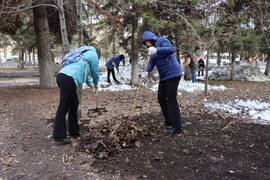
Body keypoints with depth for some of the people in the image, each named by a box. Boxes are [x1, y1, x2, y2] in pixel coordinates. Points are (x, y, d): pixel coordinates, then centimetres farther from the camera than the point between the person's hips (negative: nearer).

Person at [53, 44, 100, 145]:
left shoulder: (85, 54, 33)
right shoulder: (93, 55, 8)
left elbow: (84, 72, 41)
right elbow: (95, 73, 12)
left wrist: (91, 85, 49)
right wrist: (96, 85, 31)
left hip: (62, 76, 9)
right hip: (69, 79, -9)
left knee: (74, 104, 16)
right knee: (63, 107, -8)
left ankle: (74, 132, 23)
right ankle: (58, 136, -4)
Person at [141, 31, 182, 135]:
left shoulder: (162, 41, -8)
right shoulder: (152, 48, 16)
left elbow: (171, 50, -28)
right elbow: (151, 63, 4)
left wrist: (156, 50, -41)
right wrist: (147, 72, -16)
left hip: (173, 74, -9)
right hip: (164, 76, 9)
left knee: (171, 99, -8)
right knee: (161, 98, 10)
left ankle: (177, 126, 0)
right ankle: (169, 121, 24)